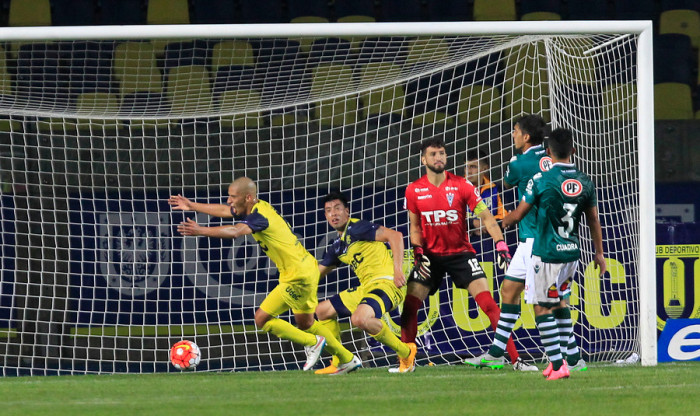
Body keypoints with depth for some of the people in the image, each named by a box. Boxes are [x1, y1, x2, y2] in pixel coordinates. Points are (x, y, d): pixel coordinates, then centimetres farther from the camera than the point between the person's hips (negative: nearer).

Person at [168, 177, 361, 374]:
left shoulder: (260, 216, -24)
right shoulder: (257, 207, 6)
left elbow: (235, 231, -42)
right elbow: (223, 211, 19)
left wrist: (201, 231, -47)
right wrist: (192, 206, 22)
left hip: (297, 276, -10)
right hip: (307, 268, 10)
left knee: (262, 319, -5)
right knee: (305, 323, 22)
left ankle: (313, 343, 5)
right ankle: (348, 359, 31)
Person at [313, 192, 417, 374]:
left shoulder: (356, 228, -9)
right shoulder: (338, 246, 18)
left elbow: (395, 235, -18)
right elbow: (317, 272, 28)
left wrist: (398, 270, -27)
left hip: (386, 283, -10)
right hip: (366, 287, 10)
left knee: (360, 318, -36)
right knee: (323, 310, 18)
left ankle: (406, 353, -16)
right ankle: (339, 363, 18)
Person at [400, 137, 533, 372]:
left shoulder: (462, 186, -9)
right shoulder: (414, 191, -2)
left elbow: (486, 217, -9)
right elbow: (414, 226, 10)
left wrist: (501, 248, -20)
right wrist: (418, 252, -5)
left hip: (461, 253, -2)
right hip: (430, 255, 2)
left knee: (488, 303, -13)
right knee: (410, 304, -9)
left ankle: (514, 357, -10)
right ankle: (406, 361, 5)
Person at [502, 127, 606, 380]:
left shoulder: (541, 180, -13)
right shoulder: (585, 182, 1)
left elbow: (519, 214, -2)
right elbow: (593, 220, 12)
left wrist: (503, 221, 21)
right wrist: (599, 254, 24)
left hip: (547, 254, -6)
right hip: (572, 252, 6)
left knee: (543, 308, 0)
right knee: (560, 300, 22)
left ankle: (558, 365, -6)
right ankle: (558, 358, 21)